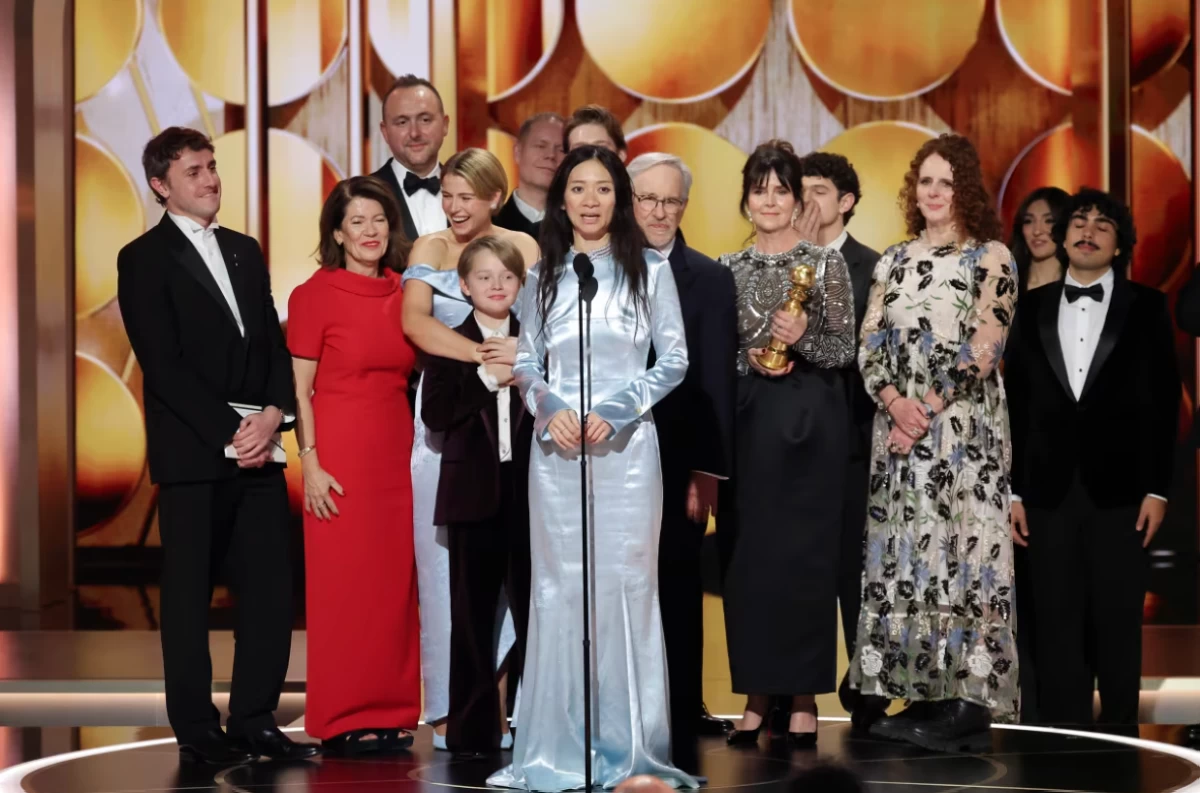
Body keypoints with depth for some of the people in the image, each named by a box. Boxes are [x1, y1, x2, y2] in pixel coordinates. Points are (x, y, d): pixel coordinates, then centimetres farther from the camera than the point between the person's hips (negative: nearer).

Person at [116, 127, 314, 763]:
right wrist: (228, 433, -14)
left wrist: (272, 415, -4)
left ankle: (255, 721, 11)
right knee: (189, 595, 2)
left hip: (258, 448, 5)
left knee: (272, 589, 2)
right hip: (192, 454, -5)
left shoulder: (245, 252, 17)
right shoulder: (144, 259, -2)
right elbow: (163, 365, -9)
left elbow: (276, 346, 14)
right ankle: (197, 730, 9)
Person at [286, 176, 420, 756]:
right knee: (341, 585, -1)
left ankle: (391, 712, 15)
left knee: (395, 585, 6)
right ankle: (341, 720, 7)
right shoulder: (314, 295, -4)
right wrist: (310, 463, -12)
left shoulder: (404, 294, 10)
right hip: (340, 454, -5)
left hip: (396, 453, 5)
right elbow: (299, 389, -5)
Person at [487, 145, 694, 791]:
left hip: (626, 443, -2)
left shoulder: (650, 270, 4)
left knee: (625, 585, -3)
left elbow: (674, 360, 1)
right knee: (559, 587, 2)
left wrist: (616, 411, -11)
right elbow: (525, 364, 11)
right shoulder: (542, 276, 11)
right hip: (556, 447, 2)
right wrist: (549, 408, -9)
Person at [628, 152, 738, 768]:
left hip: (677, 464, -1)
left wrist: (708, 471, -9)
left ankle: (679, 733, 9)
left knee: (677, 597, 3)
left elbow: (716, 381, -2)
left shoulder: (709, 279, 4)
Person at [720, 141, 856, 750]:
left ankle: (803, 699, 4)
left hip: (810, 419, -2)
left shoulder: (826, 263, 1)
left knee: (804, 554, -2)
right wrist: (749, 361, -9)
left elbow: (846, 351, -1)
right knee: (748, 555, 1)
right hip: (747, 419, 3)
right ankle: (757, 692, 10)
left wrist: (803, 339, -19)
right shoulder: (728, 268, 10)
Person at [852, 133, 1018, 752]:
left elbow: (984, 346, -9)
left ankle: (970, 703, -5)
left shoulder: (991, 258, 1)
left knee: (961, 549, -7)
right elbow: (869, 345, 8)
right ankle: (922, 695, 9)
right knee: (903, 555, 3)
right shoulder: (894, 262, 15)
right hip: (898, 427, 5)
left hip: (965, 430, -5)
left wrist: (928, 410, -14)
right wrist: (894, 401, -11)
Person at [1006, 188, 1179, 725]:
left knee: (1118, 626, 3)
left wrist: (1157, 489, -6)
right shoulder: (1032, 308, 9)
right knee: (1058, 629, 5)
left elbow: (1163, 404, 0)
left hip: (1118, 492, -2)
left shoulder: (1145, 307, 4)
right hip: (1049, 493, 2)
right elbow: (1016, 405, 7)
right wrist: (1012, 491, 2)